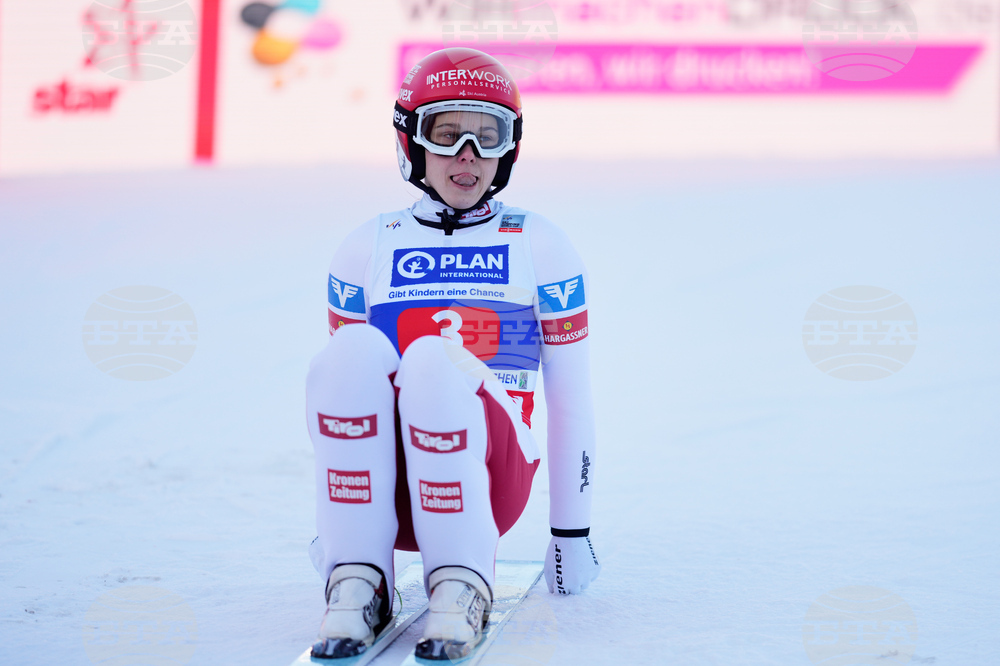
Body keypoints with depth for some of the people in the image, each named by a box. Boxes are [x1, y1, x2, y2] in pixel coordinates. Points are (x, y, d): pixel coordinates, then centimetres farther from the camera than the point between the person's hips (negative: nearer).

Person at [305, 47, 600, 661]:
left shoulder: (541, 247, 11)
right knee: (353, 349, -29)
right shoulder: (368, 248, 14)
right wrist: (331, 525, 19)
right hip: (385, 485, 2)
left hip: (491, 476, -2)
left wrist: (572, 535, 9)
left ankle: (462, 585, -24)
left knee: (430, 359, -32)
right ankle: (356, 582, -26)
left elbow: (571, 397, 11)